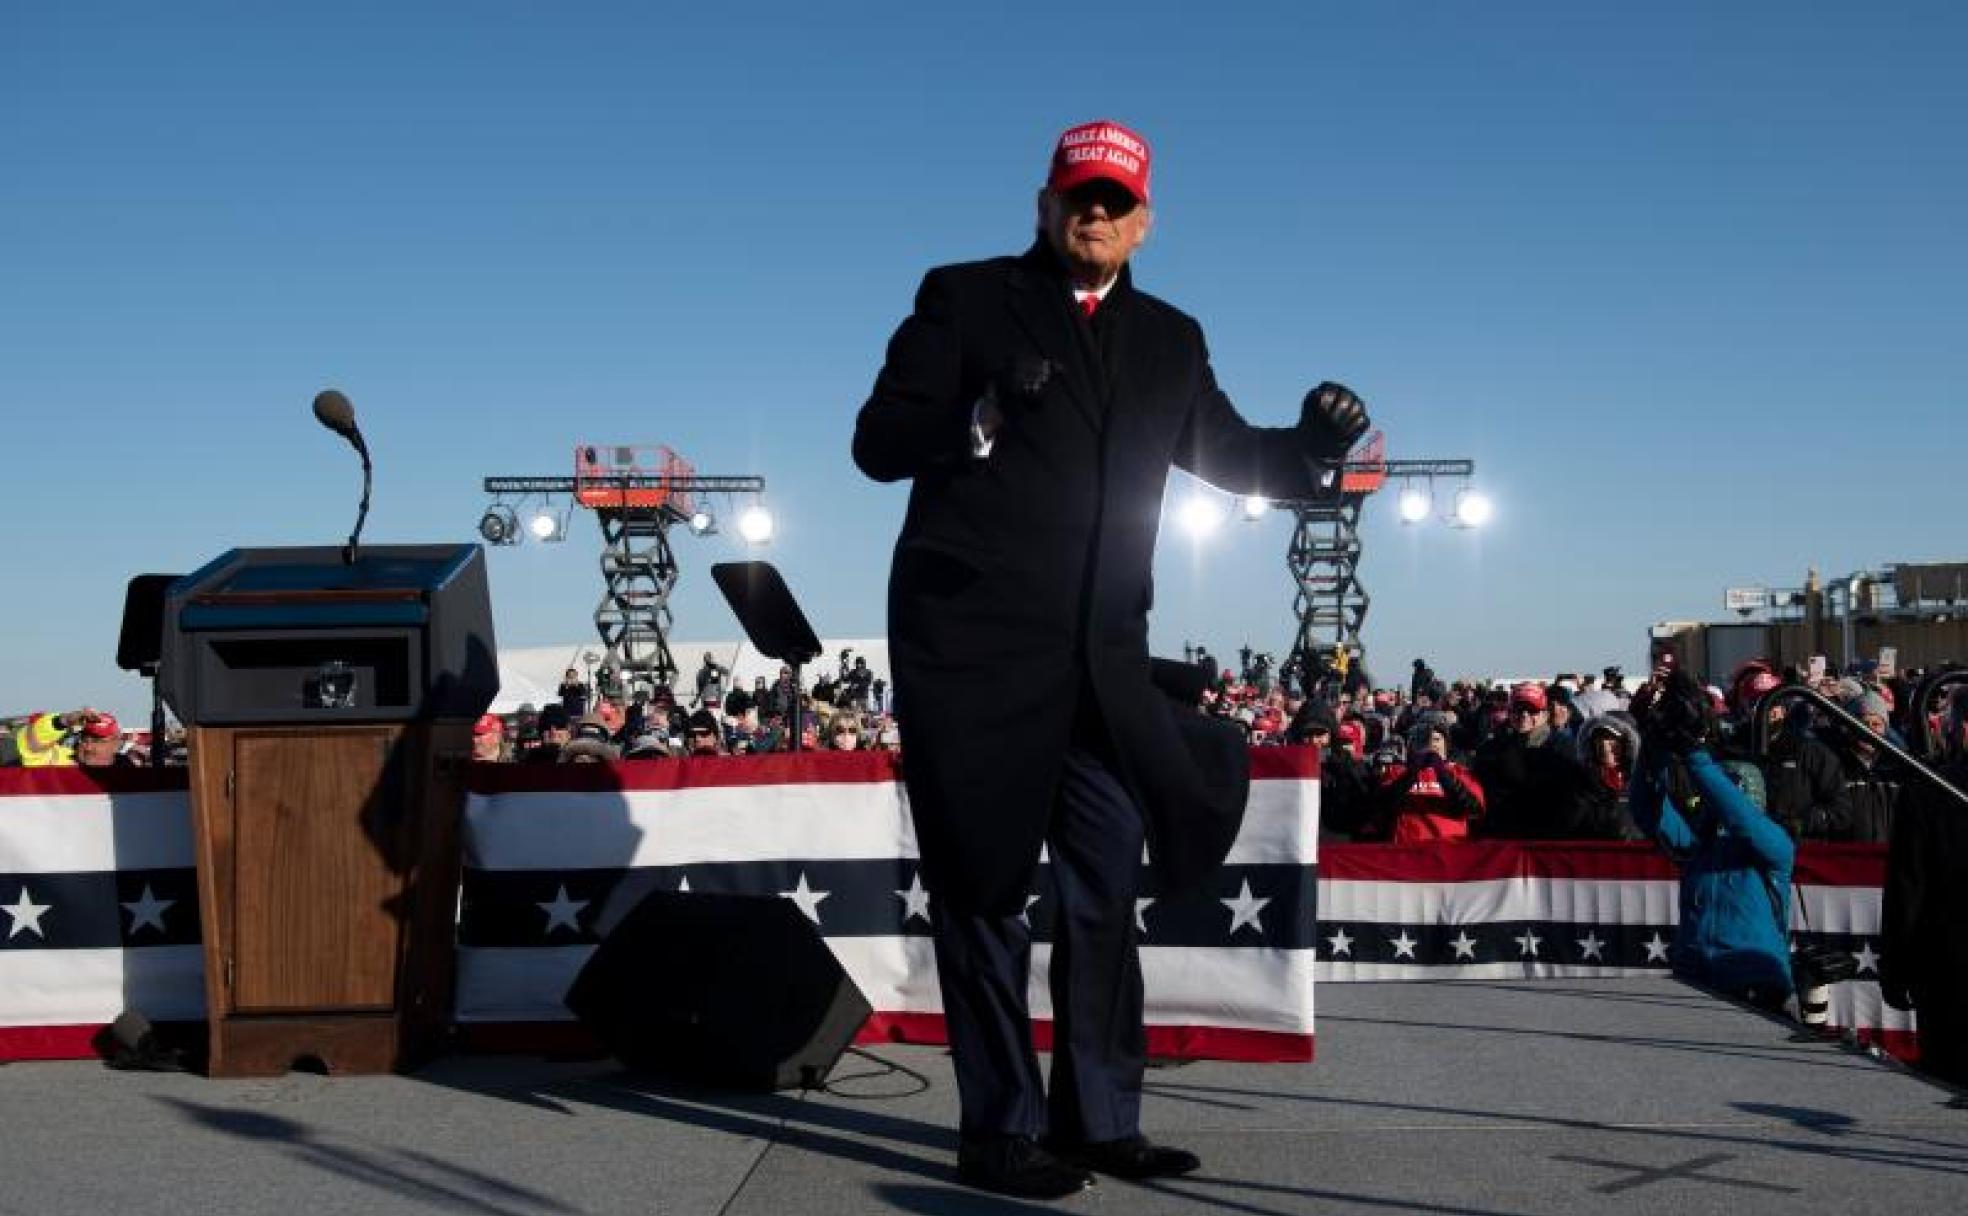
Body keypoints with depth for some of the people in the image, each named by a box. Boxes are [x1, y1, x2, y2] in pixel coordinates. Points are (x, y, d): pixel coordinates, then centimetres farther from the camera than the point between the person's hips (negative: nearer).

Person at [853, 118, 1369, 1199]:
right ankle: (1001, 1130, 8)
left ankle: (1100, 1119, 19)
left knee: (1106, 887, 9)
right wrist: (985, 415, -22)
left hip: (1099, 657, 6)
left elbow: (1235, 458, 17)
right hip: (974, 643, -5)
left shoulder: (1168, 340, 15)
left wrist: (1314, 444, -4)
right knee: (986, 887, 0)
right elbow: (878, 442, -4)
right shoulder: (966, 297, 2)